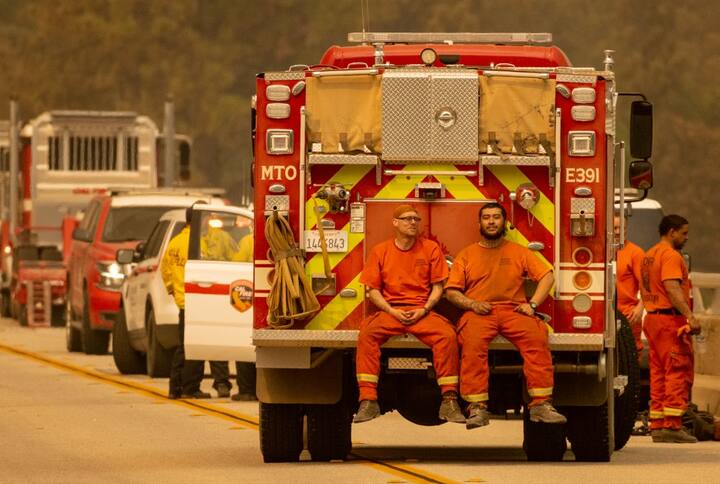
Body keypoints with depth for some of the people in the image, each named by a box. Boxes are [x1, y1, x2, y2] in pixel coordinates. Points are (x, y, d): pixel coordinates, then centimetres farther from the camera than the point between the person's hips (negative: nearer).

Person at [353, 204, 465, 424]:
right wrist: (392, 311, -9)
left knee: (447, 335, -30)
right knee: (367, 334, -31)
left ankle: (449, 401, -26)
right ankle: (368, 400, -32)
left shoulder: (430, 249, 7)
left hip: (422, 312, 0)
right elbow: (372, 290, 6)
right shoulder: (380, 251, 7)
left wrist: (424, 310, -10)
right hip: (389, 310, 0)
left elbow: (438, 287, 7)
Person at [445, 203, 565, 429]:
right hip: (479, 312, -1)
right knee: (472, 342, -35)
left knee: (536, 337, -30)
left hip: (513, 310, 1)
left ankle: (541, 404, -31)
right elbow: (451, 291, 13)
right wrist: (472, 304, -6)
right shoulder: (467, 255, 18)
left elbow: (547, 277, 12)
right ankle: (477, 408, -37)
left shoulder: (519, 252, 18)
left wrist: (532, 304, -3)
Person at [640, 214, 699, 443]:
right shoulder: (671, 255, -12)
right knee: (678, 372, -8)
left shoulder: (650, 255, 18)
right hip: (670, 318, -10)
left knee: (658, 373, 11)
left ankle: (657, 425, 11)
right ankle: (673, 425, -13)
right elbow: (672, 288, -23)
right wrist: (690, 317, -30)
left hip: (652, 318, 10)